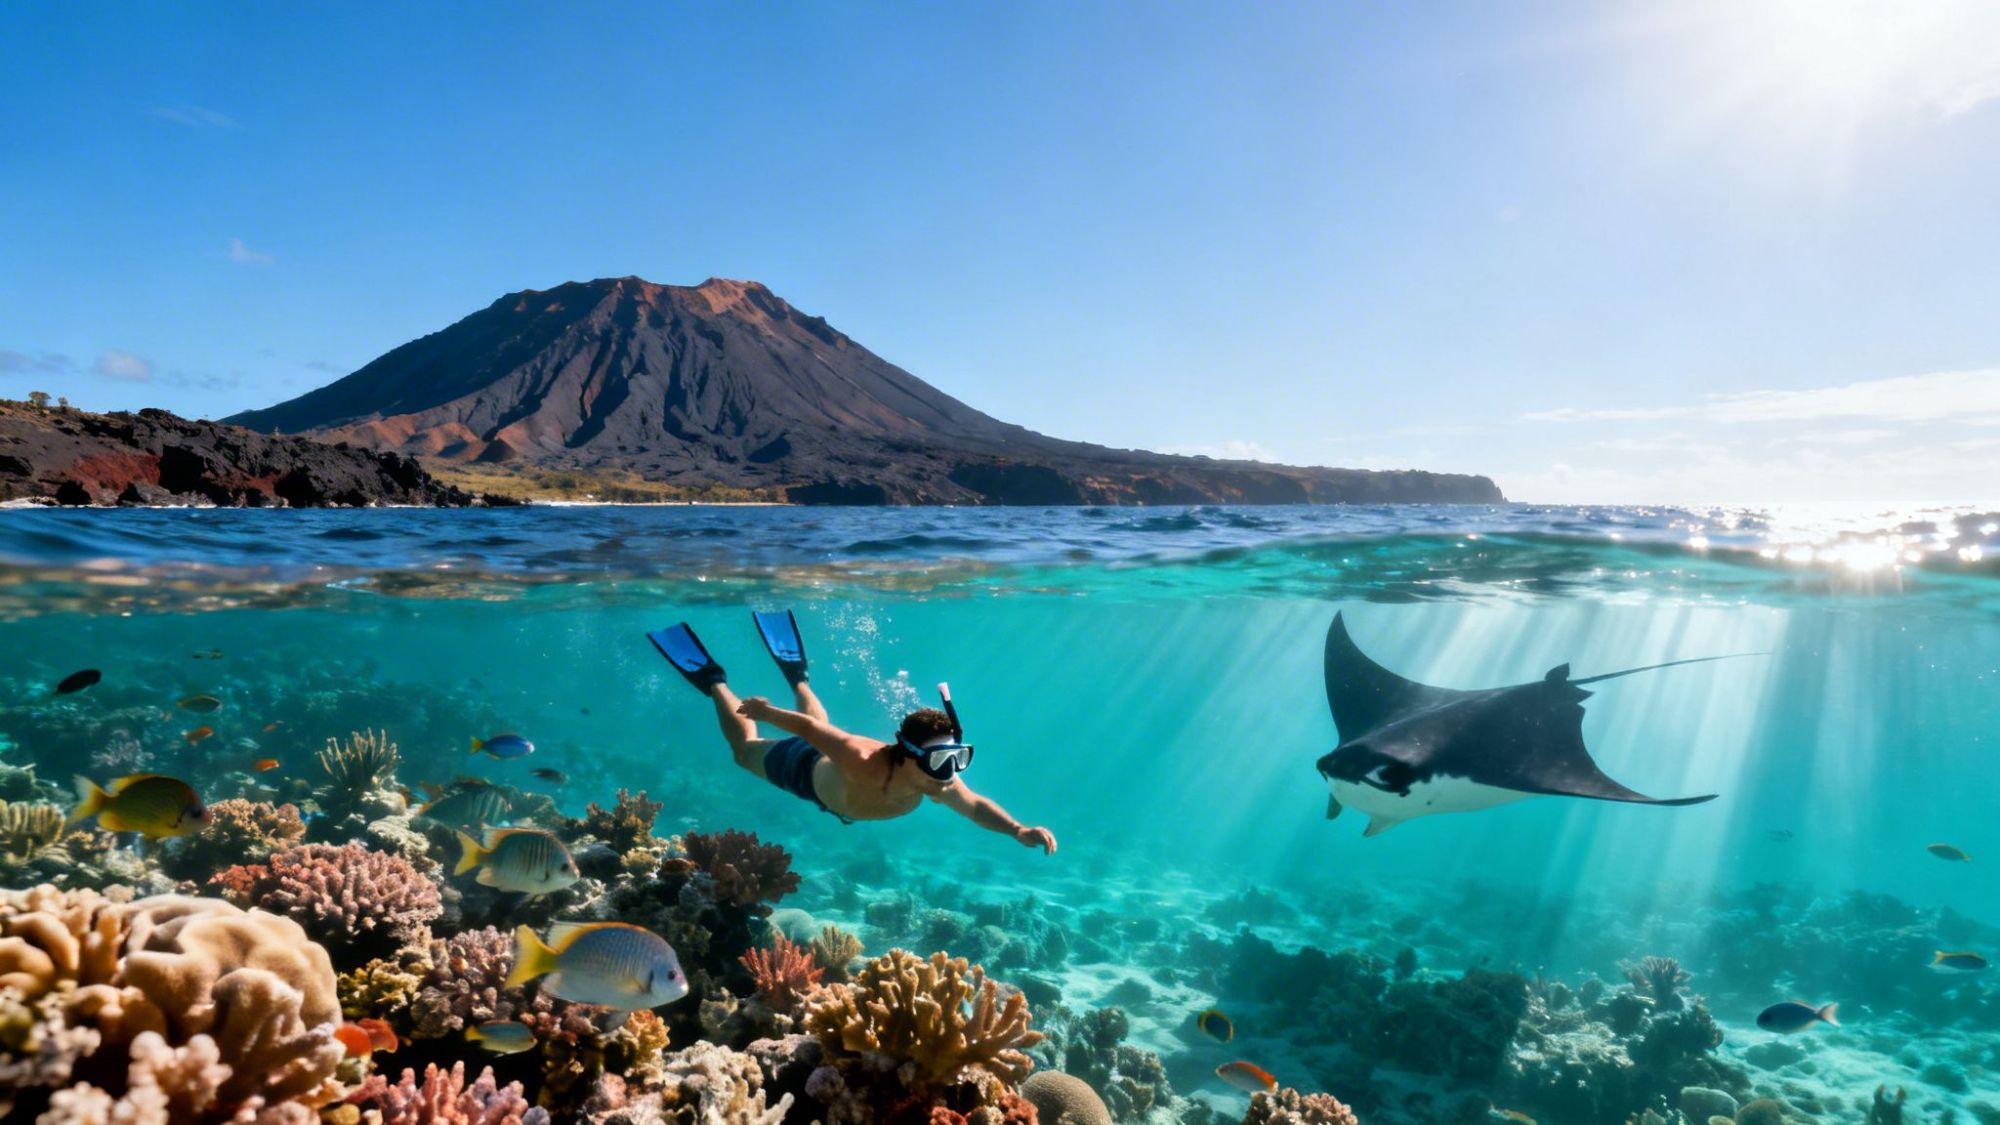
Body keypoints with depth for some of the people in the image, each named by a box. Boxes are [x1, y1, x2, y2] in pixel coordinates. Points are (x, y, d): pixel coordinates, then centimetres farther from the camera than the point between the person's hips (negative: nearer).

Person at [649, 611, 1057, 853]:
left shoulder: (939, 778, -35)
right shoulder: (865, 765, -50)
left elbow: (976, 805, -18)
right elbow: (809, 728, -38)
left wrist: (1018, 830, -36)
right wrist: (766, 711, -20)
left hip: (837, 759, 5)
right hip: (807, 768, -5)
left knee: (821, 726, 39)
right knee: (744, 746, 25)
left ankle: (794, 671, 56)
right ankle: (712, 680, 41)